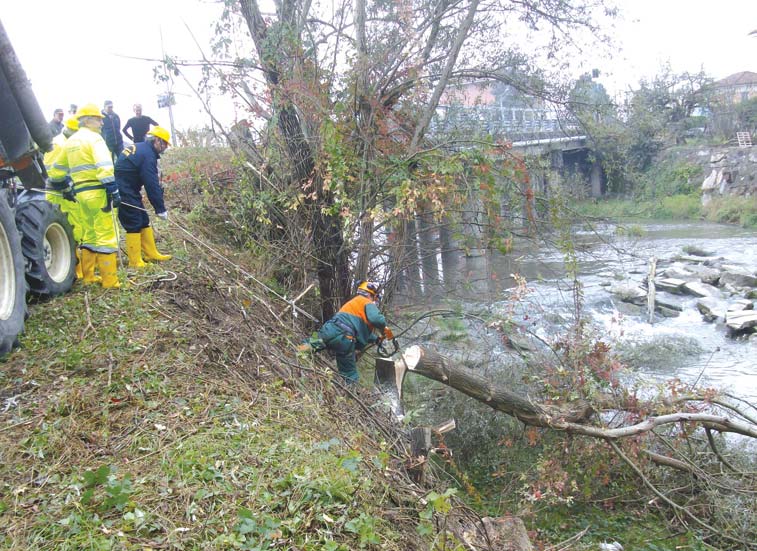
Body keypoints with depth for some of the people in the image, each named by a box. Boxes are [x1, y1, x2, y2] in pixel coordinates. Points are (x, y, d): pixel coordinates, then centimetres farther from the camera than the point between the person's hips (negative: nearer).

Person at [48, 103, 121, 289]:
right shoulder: (94, 138, -6)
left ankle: (88, 276, 22)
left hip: (81, 193, 8)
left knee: (89, 235, 18)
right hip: (98, 192, -8)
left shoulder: (70, 142, 18)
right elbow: (104, 167, -20)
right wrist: (113, 190, -22)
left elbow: (57, 169, 25)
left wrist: (56, 184, 40)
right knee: (106, 235, -7)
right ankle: (109, 281, -8)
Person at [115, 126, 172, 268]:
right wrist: (161, 209, -15)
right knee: (134, 225, -6)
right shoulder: (147, 154, -18)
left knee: (144, 221, 13)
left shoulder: (138, 148, 13)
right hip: (124, 194, -10)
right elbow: (152, 185, -19)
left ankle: (151, 254, 19)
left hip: (128, 192, 10)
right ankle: (135, 262, -2)